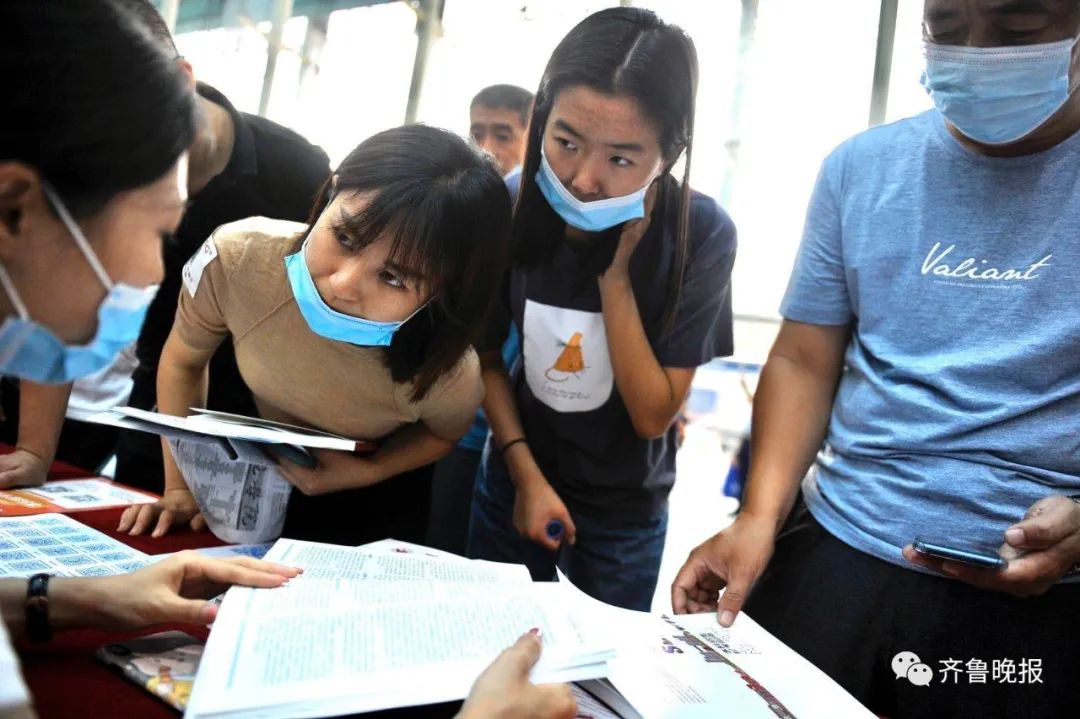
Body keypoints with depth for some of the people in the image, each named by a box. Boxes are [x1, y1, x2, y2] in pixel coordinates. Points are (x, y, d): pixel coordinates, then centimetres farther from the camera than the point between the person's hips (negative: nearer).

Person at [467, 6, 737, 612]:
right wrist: (526, 474, -9)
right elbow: (487, 356, -2)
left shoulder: (702, 234, -22)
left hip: (625, 510, -2)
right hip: (515, 480, 2)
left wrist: (615, 271, -27)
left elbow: (654, 414, -20)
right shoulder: (511, 207, -16)